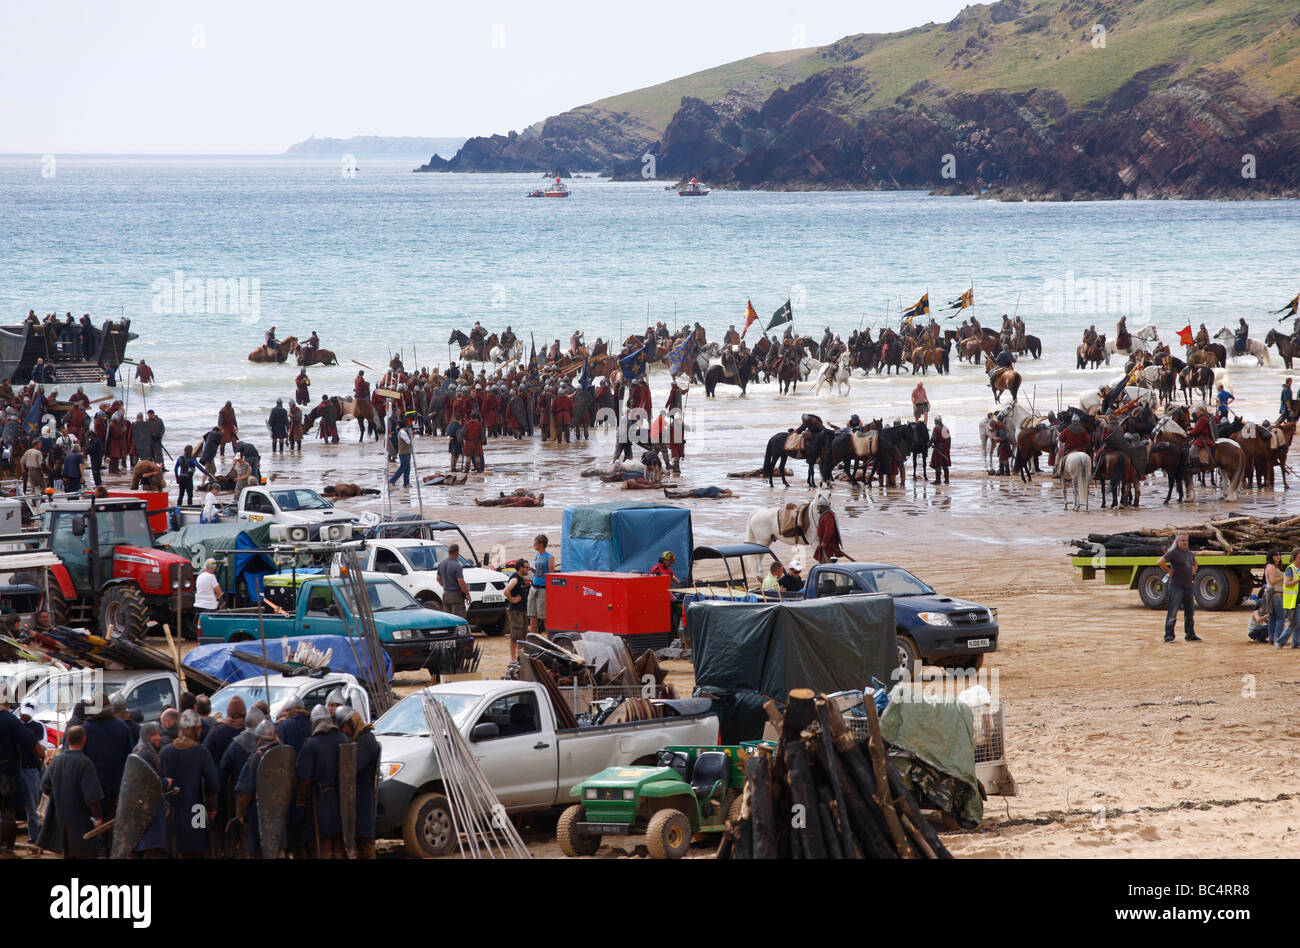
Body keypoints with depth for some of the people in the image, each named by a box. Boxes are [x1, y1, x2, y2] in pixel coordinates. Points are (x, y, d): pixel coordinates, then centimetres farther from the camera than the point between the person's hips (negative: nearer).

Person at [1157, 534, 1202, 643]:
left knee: (1190, 612, 11)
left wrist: (1193, 572, 16)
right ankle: (1169, 636, -3)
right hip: (1176, 587, -7)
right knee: (1172, 612, -6)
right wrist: (1169, 572, -17)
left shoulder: (1190, 553, 13)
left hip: (1188, 587, 7)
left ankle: (1190, 635, 20)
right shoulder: (1173, 553, -10)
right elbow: (1160, 562, -22)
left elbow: (1194, 563, 35)